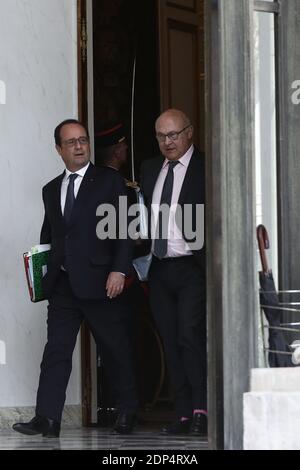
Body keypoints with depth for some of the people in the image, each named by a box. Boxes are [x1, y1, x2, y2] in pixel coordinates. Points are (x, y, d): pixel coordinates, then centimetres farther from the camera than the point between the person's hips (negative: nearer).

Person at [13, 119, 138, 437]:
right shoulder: (51, 190, 18)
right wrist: (43, 272, 7)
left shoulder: (110, 182, 3)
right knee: (56, 351, -4)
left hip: (99, 282, -4)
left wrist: (119, 270, -12)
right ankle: (47, 419, -10)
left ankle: (127, 413, 18)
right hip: (62, 285, 4)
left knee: (117, 350, 4)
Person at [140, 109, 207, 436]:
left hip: (192, 268, -6)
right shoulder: (149, 169, 15)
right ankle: (184, 414, 9)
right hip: (159, 269, 6)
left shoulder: (207, 169, -5)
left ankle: (201, 410, -8)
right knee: (171, 344, 6)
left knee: (191, 337, -14)